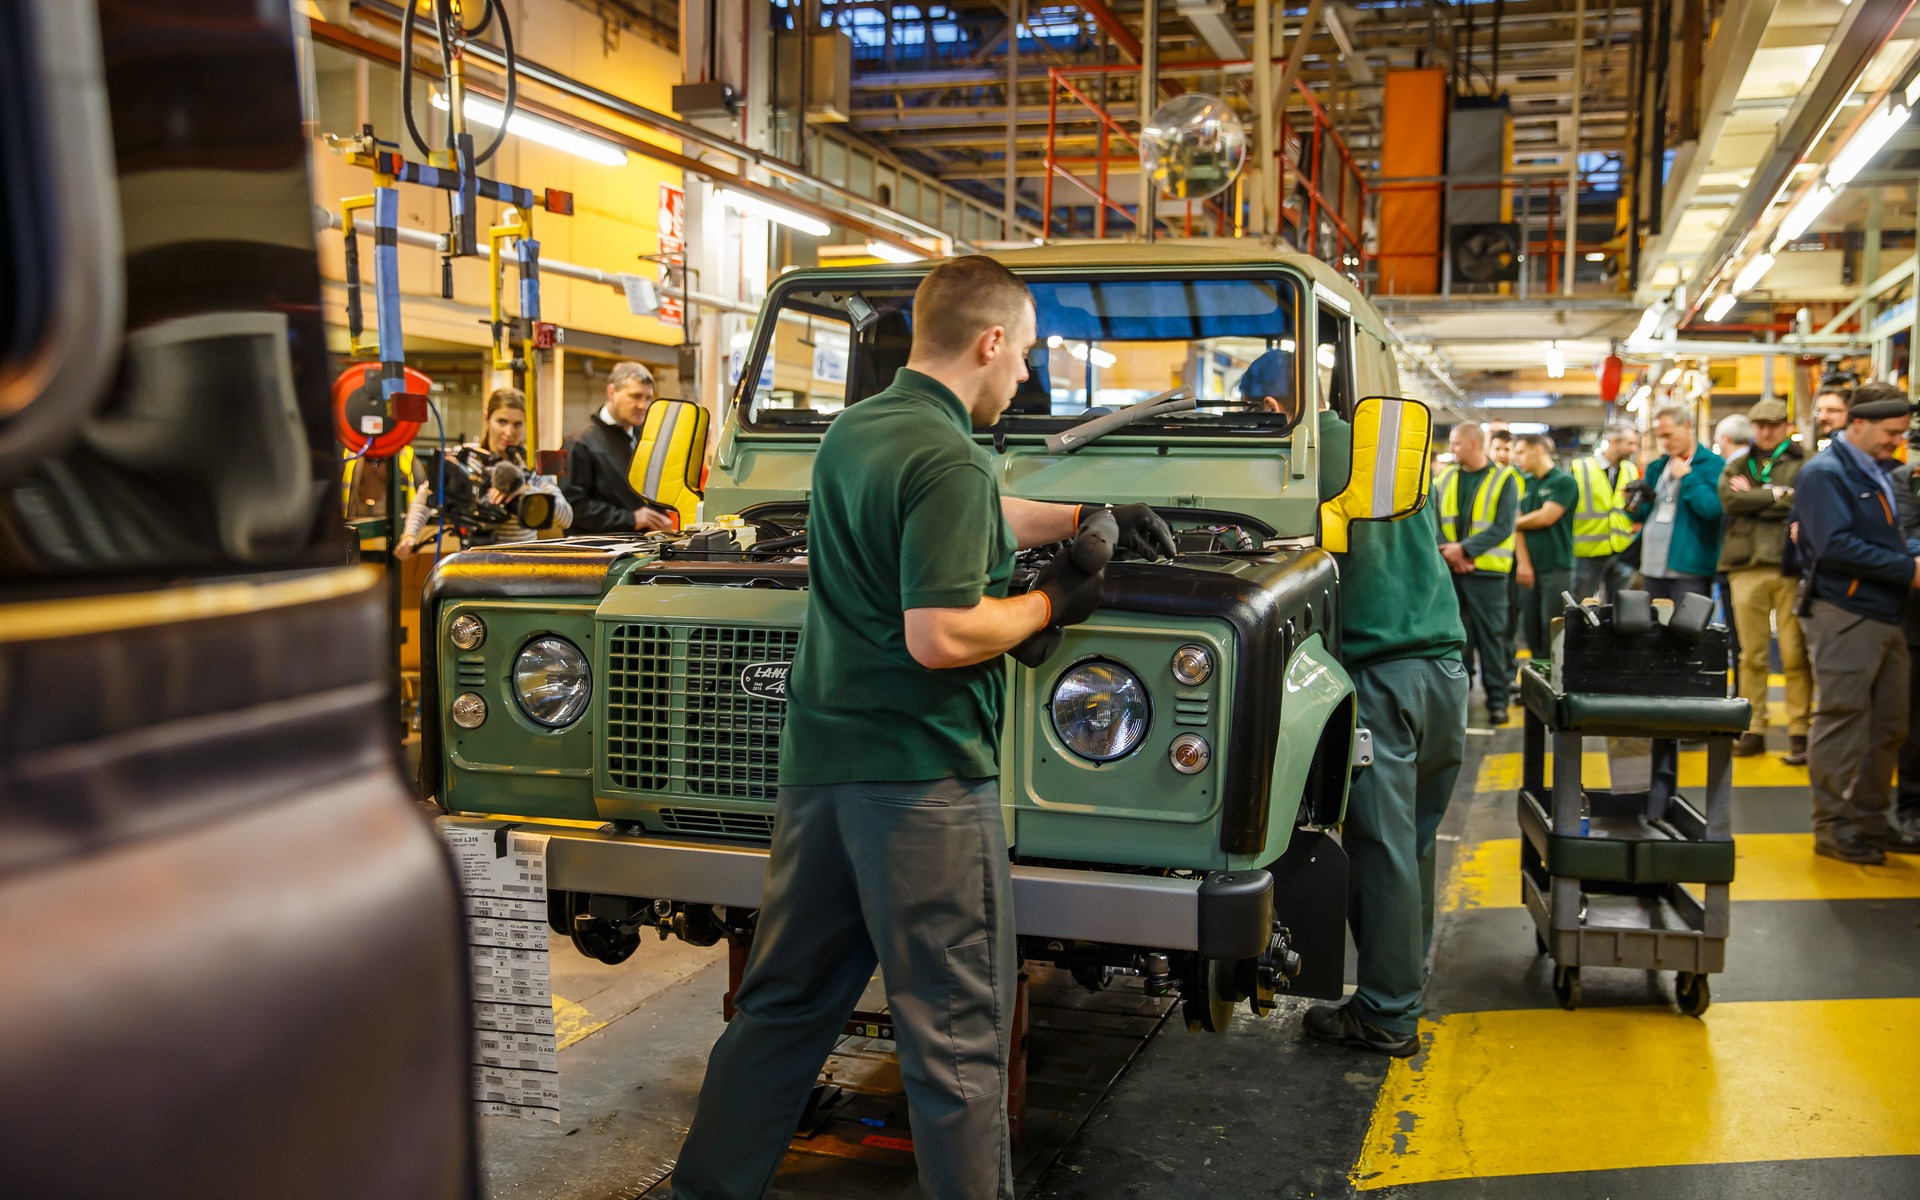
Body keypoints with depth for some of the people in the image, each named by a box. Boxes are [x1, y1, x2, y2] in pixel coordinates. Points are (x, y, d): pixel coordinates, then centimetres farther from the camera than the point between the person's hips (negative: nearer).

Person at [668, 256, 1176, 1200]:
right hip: (921, 773, -9)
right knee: (954, 1033, 2)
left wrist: (1087, 517, 31)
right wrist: (1050, 603, -8)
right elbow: (939, 637, -22)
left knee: (784, 1003, 17)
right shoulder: (947, 458, -17)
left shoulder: (850, 433, 13)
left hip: (820, 759, 9)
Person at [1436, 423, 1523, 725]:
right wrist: (1447, 550, -14)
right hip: (1450, 569, 4)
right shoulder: (1445, 479, 10)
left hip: (1487, 570, -4)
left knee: (1491, 635, 1)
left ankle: (1497, 700, 8)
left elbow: (1503, 528, -11)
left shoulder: (1504, 480, -3)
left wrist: (1464, 549, -17)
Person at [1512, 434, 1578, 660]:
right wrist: (1523, 562, -6)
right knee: (1530, 627, 8)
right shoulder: (1525, 483, 13)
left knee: (1553, 631, -5)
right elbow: (1520, 524, 6)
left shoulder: (1564, 481, -5)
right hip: (1529, 568, 6)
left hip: (1556, 568, -6)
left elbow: (1545, 517, -15)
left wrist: (1513, 522, 0)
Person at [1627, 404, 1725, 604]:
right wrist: (1637, 506, -3)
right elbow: (1643, 515, 20)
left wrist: (1686, 477, -12)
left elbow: (1712, 507, -18)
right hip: (1653, 567, 7)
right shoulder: (1656, 467, 16)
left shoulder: (1713, 464, -4)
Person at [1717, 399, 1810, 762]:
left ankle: (1800, 731, 3)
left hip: (1791, 566, -3)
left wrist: (1752, 499, -5)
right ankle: (1753, 729, 12)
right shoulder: (1737, 466, 16)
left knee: (1796, 655, -3)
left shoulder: (1804, 464, 6)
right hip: (1747, 568, 3)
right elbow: (1730, 501, -2)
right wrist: (1775, 494, -5)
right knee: (1751, 654, 5)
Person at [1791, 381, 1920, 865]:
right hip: (1845, 618, -9)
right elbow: (1835, 547, -21)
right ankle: (1834, 827, 7)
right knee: (1843, 722, -2)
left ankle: (1869, 819, 24)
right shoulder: (1824, 473, -11)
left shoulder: (1876, 472, 17)